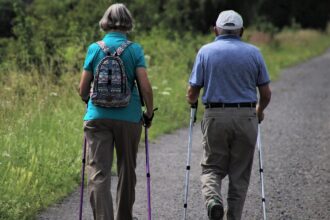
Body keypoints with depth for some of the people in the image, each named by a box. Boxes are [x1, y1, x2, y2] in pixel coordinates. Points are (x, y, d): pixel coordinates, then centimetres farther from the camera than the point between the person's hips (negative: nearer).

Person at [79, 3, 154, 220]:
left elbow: (83, 89, 4)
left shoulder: (95, 49, 1)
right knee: (127, 170, 17)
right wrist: (149, 114, 6)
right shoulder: (135, 49, -2)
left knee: (98, 172, -4)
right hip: (129, 118, 0)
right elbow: (145, 87, -8)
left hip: (97, 117, 0)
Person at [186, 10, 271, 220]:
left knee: (212, 168, 10)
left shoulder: (206, 51, 2)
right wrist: (259, 111, 27)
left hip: (215, 116, -1)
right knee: (240, 175, 10)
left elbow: (193, 92, 1)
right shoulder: (253, 53, 4)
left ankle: (213, 199, -19)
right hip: (246, 117, 1)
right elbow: (266, 93, 7)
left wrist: (192, 101, 24)